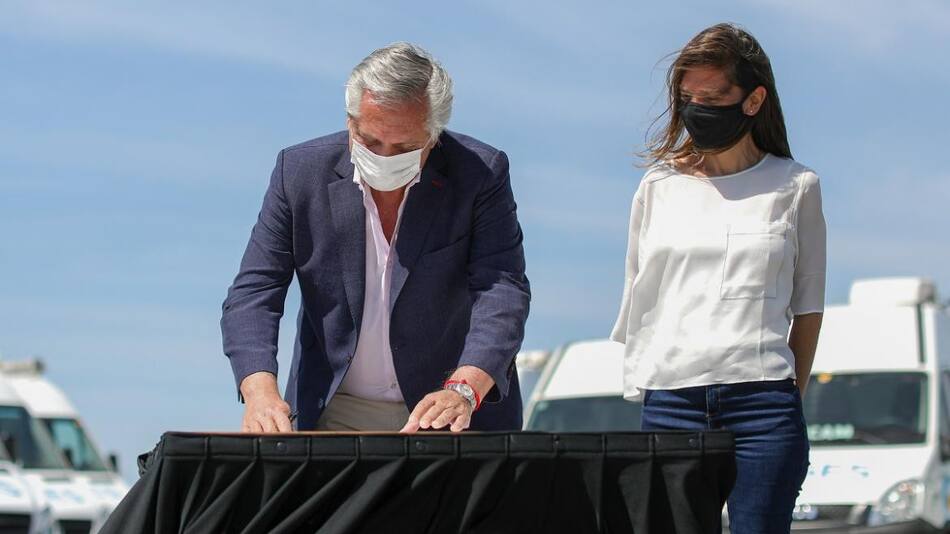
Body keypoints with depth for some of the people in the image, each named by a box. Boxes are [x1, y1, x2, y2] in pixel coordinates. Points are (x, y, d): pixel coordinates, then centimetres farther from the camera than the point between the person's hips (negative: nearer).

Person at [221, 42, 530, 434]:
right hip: (334, 415, -1)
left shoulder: (480, 174, -7)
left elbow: (502, 289, -16)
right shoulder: (301, 171, -3)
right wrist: (260, 389, -24)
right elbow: (253, 291, -5)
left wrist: (464, 389, -34)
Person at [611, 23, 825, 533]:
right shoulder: (659, 186, 12)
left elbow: (808, 305, 12)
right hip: (669, 401, 1)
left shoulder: (795, 186, 7)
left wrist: (790, 395, 10)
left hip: (763, 400, -1)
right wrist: (641, 384, 12)